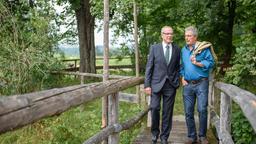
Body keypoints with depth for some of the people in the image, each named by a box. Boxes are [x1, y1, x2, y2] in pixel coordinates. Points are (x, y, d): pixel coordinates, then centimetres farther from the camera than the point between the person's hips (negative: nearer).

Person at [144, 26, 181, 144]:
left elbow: (177, 68, 13)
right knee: (154, 108, -11)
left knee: (168, 112, 5)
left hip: (170, 85, 2)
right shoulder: (154, 48, 1)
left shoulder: (177, 49, 7)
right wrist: (147, 85, -5)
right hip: (156, 83, -1)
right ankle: (155, 132, 15)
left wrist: (176, 82, 1)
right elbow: (149, 67, 0)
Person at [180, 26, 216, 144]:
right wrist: (182, 77, 7)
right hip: (187, 84, 5)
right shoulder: (183, 50, 13)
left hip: (201, 83, -4)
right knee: (188, 112, 6)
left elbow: (210, 62, -8)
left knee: (202, 110, -6)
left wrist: (197, 63, -18)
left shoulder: (203, 48, -3)